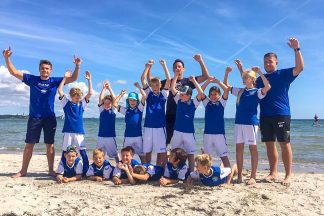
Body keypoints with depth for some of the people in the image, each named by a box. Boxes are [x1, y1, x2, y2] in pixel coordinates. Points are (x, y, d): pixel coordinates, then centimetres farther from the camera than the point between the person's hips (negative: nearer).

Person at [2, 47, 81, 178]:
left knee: (50, 144, 4)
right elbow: (14, 72, 1)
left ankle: (51, 170, 15)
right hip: (34, 117, 0)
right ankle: (23, 171, 16)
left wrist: (77, 66, -18)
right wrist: (7, 58, -12)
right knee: (29, 144, 4)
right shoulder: (32, 79, 3)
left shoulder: (55, 81, 2)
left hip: (50, 117, 0)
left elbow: (73, 78, -3)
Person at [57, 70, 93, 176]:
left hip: (79, 132, 1)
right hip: (68, 132, -1)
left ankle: (86, 171, 5)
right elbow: (59, 90, -5)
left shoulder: (82, 104, 7)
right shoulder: (66, 103, 4)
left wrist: (89, 80, -4)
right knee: (65, 152, 5)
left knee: (83, 152, -1)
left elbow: (90, 93, 1)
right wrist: (65, 78, -8)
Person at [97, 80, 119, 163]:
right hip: (101, 135, 2)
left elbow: (114, 99, -9)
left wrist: (109, 88, -9)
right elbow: (100, 99, -7)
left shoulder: (113, 110, 1)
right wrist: (104, 88, -10)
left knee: (115, 153, 4)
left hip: (111, 136, -2)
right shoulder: (101, 109, 6)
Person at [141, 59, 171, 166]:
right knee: (147, 151, 7)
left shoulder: (163, 94, 4)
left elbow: (169, 80, -7)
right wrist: (148, 66, -5)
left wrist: (164, 65, -10)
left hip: (160, 126, -1)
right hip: (148, 126, 1)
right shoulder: (148, 93, 7)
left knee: (160, 151, 3)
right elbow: (142, 79, -1)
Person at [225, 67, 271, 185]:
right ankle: (239, 176, 13)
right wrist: (227, 73, 7)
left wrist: (259, 72, -21)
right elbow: (226, 86, 21)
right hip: (239, 122, 5)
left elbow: (268, 87, -20)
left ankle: (253, 176, 5)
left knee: (252, 148, -1)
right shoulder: (239, 91, 14)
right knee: (239, 148, 6)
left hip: (251, 122, -5)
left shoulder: (257, 92, -1)